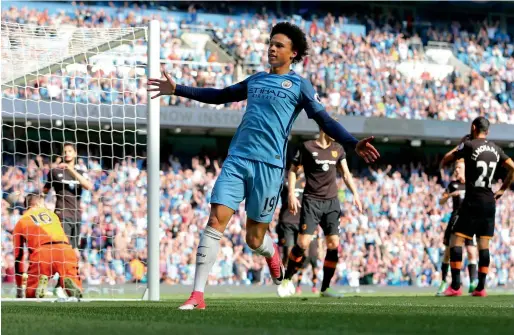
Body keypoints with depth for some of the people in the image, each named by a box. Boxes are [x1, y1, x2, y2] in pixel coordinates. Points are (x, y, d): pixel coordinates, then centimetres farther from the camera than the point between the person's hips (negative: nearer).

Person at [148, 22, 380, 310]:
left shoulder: (299, 85, 6)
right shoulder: (256, 80, 20)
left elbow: (325, 120, 0)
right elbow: (220, 96, 31)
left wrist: (353, 144, -15)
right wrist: (178, 89, 30)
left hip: (269, 165, -4)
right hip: (237, 159, 4)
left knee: (254, 239, 1)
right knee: (216, 221, -11)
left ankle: (272, 254, 40)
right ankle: (198, 295, -11)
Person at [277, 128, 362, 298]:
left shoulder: (338, 150, 11)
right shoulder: (307, 147, -3)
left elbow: (346, 174, 13)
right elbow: (293, 170, 3)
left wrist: (355, 194, 0)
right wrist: (291, 194, -6)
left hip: (332, 202, 4)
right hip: (311, 201, -4)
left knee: (333, 245, -4)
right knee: (303, 243, -13)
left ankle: (325, 287, 6)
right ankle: (287, 279, 6)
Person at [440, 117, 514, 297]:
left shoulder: (469, 145, -8)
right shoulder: (495, 149, 9)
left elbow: (444, 162, -1)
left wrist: (457, 149, 16)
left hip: (472, 201, -6)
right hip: (489, 201, 6)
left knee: (456, 240, -4)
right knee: (484, 244, 8)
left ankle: (455, 286, -12)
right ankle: (481, 287, 6)